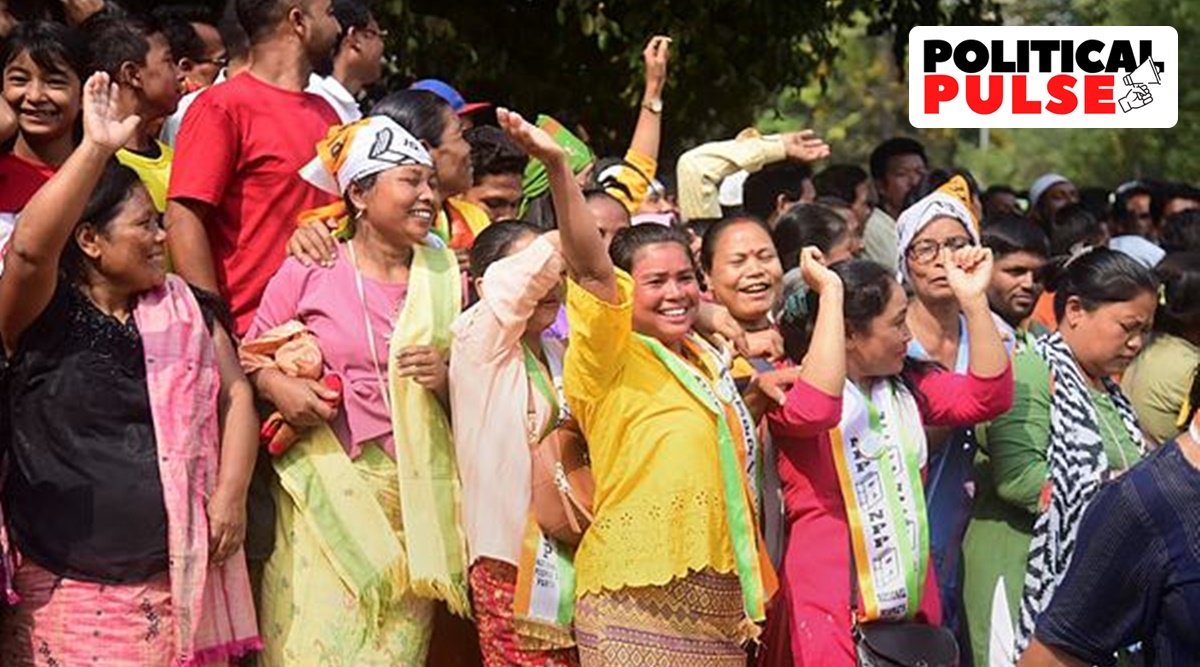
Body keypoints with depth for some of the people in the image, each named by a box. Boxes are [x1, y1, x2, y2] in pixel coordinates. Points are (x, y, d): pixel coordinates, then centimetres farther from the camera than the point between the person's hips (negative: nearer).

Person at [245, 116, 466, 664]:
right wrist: (277, 386, -13)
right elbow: (251, 355, 7)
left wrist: (446, 380, -5)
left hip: (413, 494, 3)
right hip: (325, 491, -3)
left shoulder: (446, 280, 10)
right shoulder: (308, 271, 1)